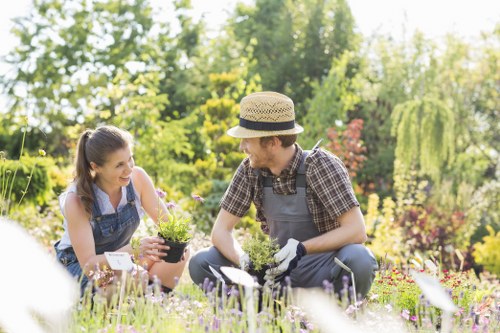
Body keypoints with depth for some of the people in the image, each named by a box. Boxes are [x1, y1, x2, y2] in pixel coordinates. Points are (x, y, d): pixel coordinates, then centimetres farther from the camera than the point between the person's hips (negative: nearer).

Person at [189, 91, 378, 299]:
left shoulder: (321, 165, -15)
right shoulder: (251, 169, -4)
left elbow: (356, 231, -21)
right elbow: (221, 230, -3)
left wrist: (302, 249, -33)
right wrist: (245, 262, -23)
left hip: (322, 268, -4)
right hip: (277, 266, 4)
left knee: (358, 261, -37)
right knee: (201, 263, -14)